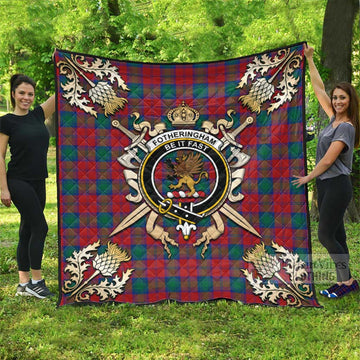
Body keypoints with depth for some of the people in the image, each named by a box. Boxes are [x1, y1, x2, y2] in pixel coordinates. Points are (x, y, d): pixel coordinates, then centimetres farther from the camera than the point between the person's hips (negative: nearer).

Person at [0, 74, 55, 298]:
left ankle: (24, 283, 16)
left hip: (38, 183, 6)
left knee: (28, 231, 9)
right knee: (40, 227, -10)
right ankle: (36, 280, 0)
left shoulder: (38, 115, 10)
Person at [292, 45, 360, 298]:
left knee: (325, 235, -7)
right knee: (335, 235, 9)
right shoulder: (335, 118, 10)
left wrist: (308, 178, -5)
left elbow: (328, 160, -17)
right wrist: (310, 60, 18)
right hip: (326, 185, 8)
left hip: (337, 186, -8)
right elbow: (318, 89, 17)